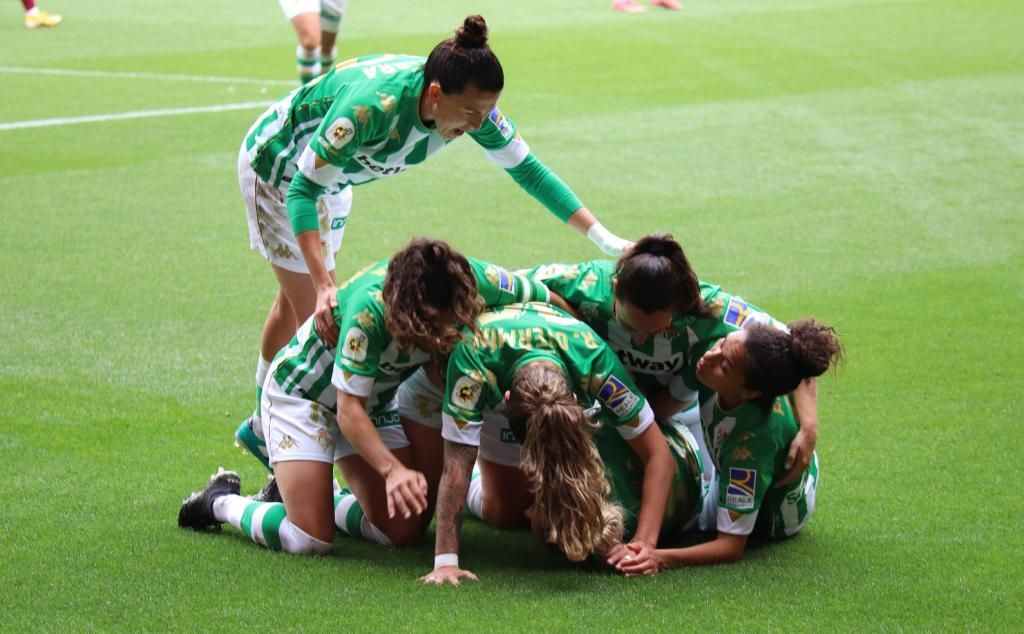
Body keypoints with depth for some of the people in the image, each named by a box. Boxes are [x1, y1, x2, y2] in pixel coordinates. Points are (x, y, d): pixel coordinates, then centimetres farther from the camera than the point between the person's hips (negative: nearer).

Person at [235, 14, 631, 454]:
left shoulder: (472, 105, -23)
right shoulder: (371, 105, -43)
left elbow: (527, 167, -10)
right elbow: (304, 188, -38)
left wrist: (603, 238, -14)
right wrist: (324, 285, -46)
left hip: (329, 173, 7)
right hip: (277, 166, -7)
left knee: (296, 300, 20)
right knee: (318, 313, -9)